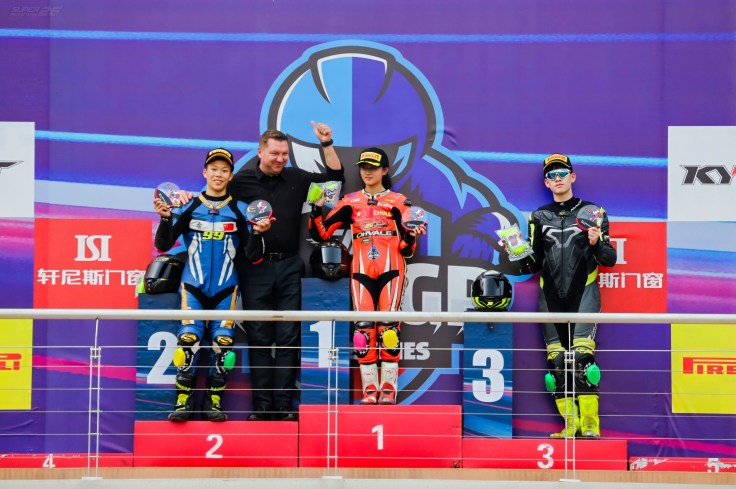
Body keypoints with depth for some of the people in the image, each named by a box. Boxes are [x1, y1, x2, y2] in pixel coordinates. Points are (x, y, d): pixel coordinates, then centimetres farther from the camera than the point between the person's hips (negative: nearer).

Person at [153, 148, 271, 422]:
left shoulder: (240, 210, 4)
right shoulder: (190, 207, 3)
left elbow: (254, 257, 2)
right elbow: (163, 245, -1)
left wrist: (257, 233, -16)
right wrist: (165, 218, -16)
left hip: (226, 288, 1)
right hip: (193, 286, -1)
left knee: (223, 342, -5)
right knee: (188, 339, -12)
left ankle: (214, 401, 6)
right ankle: (183, 400, -4)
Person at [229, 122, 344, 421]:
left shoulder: (296, 178, 8)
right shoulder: (242, 180, 0)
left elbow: (336, 176, 9)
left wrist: (326, 144, 1)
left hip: (289, 266, 2)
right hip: (255, 269, -2)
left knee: (288, 338, 2)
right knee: (259, 338, 3)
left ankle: (284, 406, 7)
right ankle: (262, 406, 8)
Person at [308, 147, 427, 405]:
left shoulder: (398, 202, 5)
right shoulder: (350, 202, 11)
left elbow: (406, 250, 2)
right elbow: (320, 234, 6)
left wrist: (412, 236, -18)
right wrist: (317, 209, -8)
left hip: (391, 272, -2)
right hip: (361, 273, 2)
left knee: (388, 328, -9)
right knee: (364, 330, -3)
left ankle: (388, 389, -3)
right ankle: (370, 390, 3)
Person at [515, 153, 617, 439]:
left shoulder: (592, 212, 7)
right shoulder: (539, 217, 15)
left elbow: (610, 259, 4)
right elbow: (534, 265, 15)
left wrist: (595, 244, -15)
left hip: (584, 292, -3)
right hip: (551, 296, 3)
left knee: (582, 355, -16)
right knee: (556, 360, -1)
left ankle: (590, 423, -15)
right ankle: (570, 424, 5)